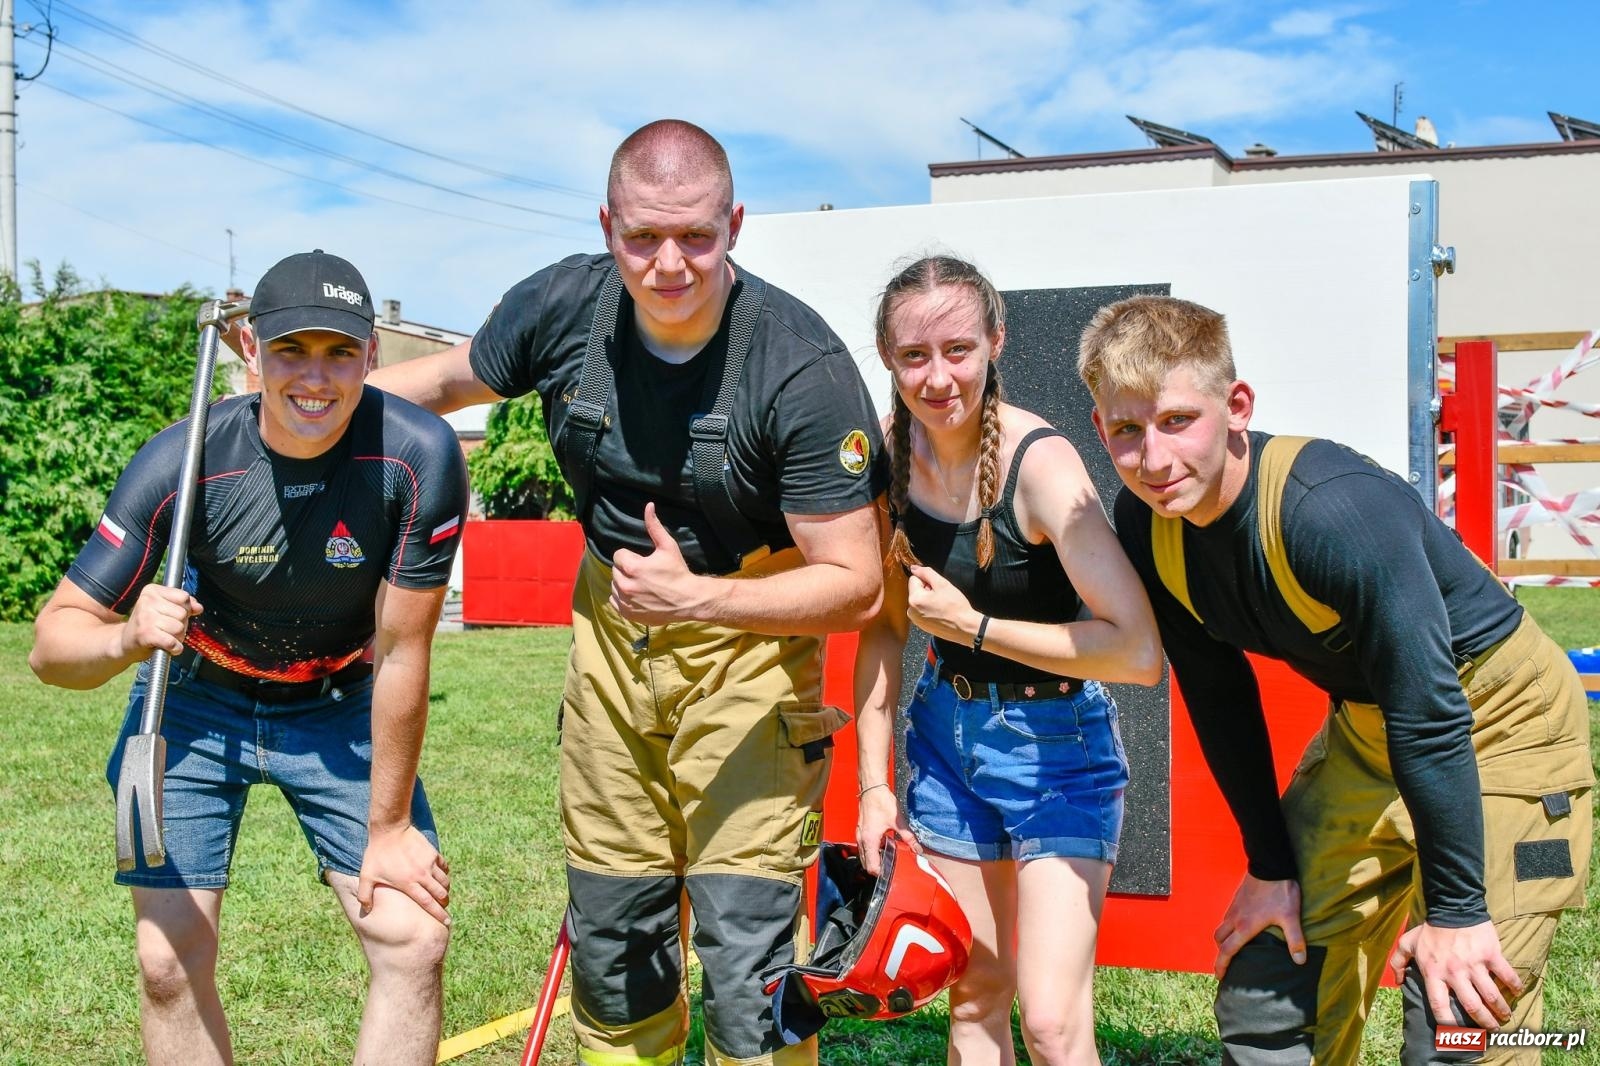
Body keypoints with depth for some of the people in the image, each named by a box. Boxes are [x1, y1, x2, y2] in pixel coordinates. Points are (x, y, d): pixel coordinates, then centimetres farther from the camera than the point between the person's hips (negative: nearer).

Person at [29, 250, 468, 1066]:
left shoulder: (417, 457, -26)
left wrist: (389, 827, -13)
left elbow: (400, 654, -20)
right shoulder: (180, 463, -25)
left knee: (414, 942, -8)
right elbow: (51, 645, -22)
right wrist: (127, 638, -45)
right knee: (171, 962, -6)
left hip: (343, 707, 0)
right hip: (196, 701, 0)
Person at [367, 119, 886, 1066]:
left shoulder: (805, 367, -24)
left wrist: (697, 599, -34)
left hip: (749, 640, -4)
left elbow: (854, 584, -22)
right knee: (610, 929, 14)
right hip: (611, 626, 5)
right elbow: (448, 380, 12)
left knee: (747, 943, -9)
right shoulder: (561, 306, -11)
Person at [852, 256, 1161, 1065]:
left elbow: (1139, 652, -31)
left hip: (1056, 740, -5)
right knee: (974, 994, 14)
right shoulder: (890, 451, -7)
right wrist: (874, 783, 0)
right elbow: (882, 626, 4)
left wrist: (972, 625, -23)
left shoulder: (1039, 462, -24)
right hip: (945, 730, 5)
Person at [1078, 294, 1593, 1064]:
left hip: (1498, 718, -7)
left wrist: (1453, 907, -23)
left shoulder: (1333, 509, -33)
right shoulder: (1145, 525, -12)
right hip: (1364, 726, 7)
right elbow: (1217, 697, -1)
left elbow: (1430, 715, -29)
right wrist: (1270, 866, 1)